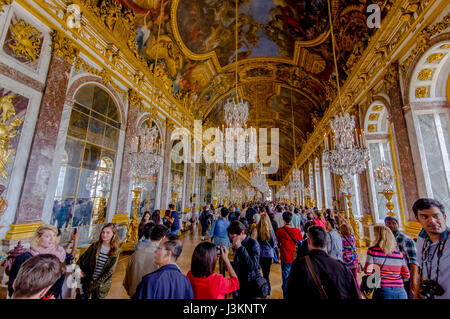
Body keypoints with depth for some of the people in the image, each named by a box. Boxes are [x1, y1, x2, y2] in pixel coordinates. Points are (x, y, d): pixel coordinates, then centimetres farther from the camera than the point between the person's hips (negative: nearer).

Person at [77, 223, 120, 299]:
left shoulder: (115, 252, -12)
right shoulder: (95, 245, -6)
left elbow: (109, 272, -11)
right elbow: (82, 259, 3)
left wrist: (95, 284, -14)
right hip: (86, 281, 1)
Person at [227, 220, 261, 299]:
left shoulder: (253, 244, -21)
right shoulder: (236, 244, -1)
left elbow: (253, 266, -31)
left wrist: (240, 248, -32)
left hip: (250, 285, -6)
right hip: (238, 282, 6)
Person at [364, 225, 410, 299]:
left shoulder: (372, 251, -11)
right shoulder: (399, 254, 1)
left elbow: (368, 271, -12)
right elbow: (406, 275, 8)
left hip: (383, 291, -3)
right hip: (400, 292, 4)